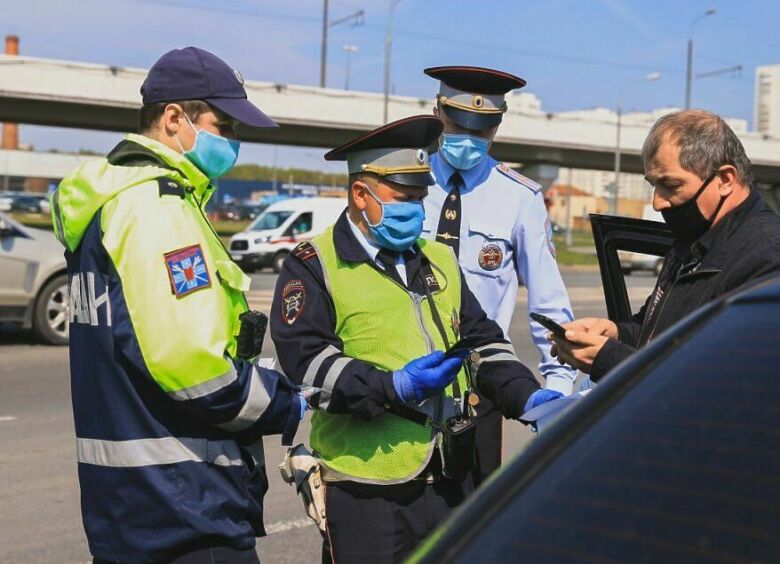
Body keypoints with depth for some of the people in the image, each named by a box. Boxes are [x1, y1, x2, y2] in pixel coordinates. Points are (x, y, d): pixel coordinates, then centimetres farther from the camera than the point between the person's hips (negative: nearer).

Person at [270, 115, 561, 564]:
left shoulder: (439, 260, 17)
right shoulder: (314, 266, -3)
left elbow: (482, 341, 15)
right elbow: (304, 359, -14)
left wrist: (527, 396, -1)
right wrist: (392, 388, -23)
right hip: (367, 488, -6)